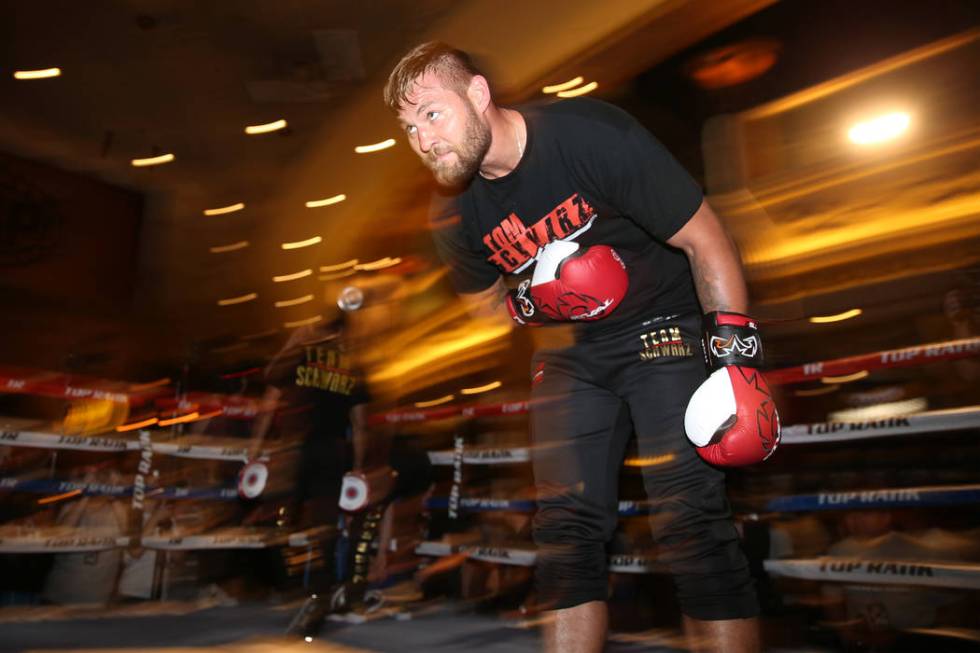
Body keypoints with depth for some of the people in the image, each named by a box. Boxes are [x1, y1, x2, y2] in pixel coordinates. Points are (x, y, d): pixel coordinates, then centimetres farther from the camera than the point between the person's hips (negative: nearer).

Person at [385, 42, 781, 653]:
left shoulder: (590, 134, -20)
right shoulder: (456, 217, -3)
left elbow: (705, 239, -14)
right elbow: (486, 302, 13)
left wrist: (736, 354, -19)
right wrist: (533, 302, -11)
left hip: (665, 323, -4)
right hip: (568, 346, 5)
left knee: (691, 520, -15)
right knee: (566, 524, 1)